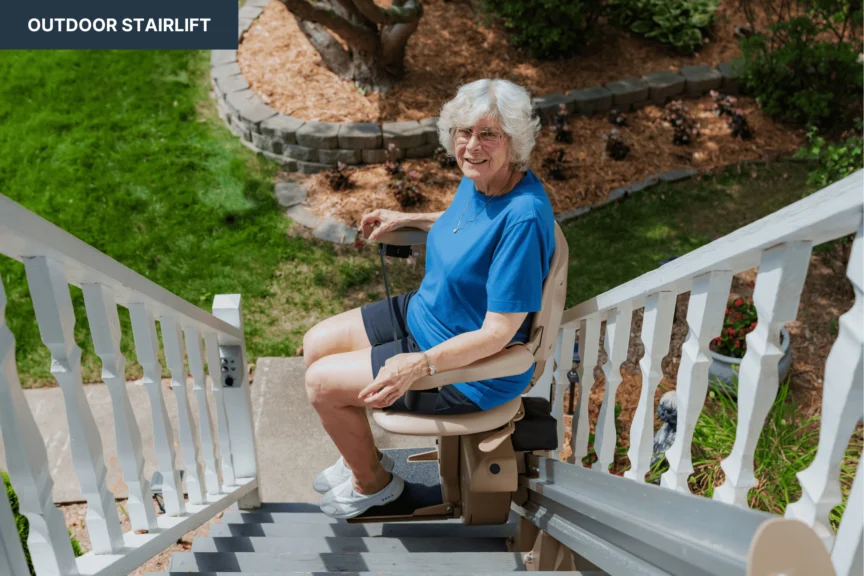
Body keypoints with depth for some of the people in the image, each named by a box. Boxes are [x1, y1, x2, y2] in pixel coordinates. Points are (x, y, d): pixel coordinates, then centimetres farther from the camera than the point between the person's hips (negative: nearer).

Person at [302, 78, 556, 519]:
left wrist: (420, 365, -35)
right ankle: (362, 456, 31)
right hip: (424, 313, 9)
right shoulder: (478, 178, -5)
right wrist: (407, 220, 17)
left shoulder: (523, 216, -32)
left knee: (321, 383, -8)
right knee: (315, 345, 11)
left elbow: (498, 332, -29)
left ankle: (373, 482, 20)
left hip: (473, 368, -9)